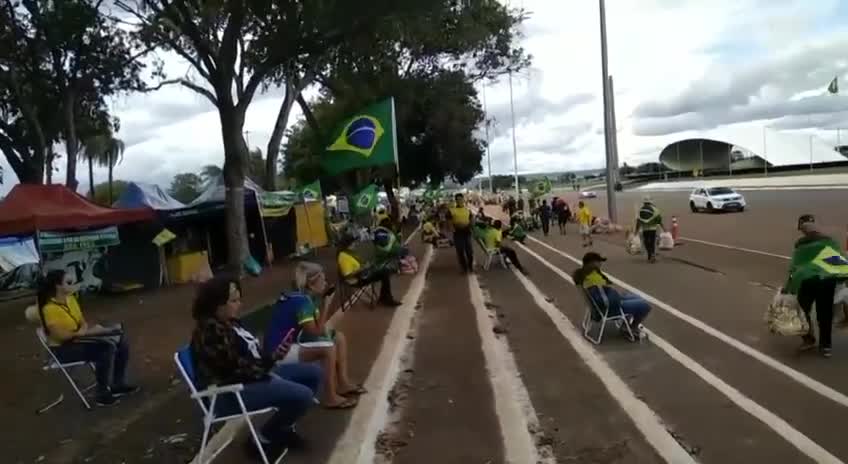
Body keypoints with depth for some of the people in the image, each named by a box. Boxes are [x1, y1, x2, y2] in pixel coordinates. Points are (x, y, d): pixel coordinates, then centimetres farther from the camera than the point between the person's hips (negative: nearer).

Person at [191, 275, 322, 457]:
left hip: (252, 374, 11)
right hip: (230, 392, -11)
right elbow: (238, 368, -25)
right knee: (302, 395, -25)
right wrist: (273, 358, -23)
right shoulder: (211, 332, -23)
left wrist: (270, 359, -4)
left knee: (313, 373, 9)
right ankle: (265, 439, -2)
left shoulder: (228, 321, 8)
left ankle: (284, 427, 22)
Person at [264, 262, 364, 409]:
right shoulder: (301, 300, -23)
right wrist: (326, 305, -16)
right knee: (328, 348, -28)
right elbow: (316, 332, -21)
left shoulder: (303, 296, 4)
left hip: (290, 342, 10)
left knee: (339, 337, 10)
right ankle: (331, 398, -16)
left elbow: (317, 327, 6)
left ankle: (343, 383, 13)